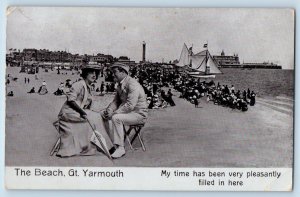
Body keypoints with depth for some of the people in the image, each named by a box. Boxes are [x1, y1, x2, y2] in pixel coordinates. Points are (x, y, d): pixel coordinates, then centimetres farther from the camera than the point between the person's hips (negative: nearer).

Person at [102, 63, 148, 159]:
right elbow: (116, 101, 15)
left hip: (138, 114, -9)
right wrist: (109, 110, -6)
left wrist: (114, 113, -27)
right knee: (104, 116, 0)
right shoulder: (120, 85, 9)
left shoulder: (133, 84, -22)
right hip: (126, 111, 10)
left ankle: (120, 148, -24)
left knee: (116, 118, -32)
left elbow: (130, 105, -29)